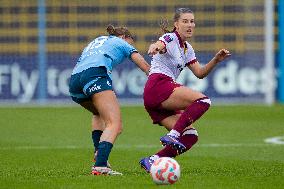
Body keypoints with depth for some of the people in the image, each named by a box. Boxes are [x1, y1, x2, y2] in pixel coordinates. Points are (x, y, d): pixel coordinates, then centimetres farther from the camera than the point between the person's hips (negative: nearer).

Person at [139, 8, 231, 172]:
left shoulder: (187, 49, 23)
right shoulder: (171, 38, -4)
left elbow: (200, 73, 23)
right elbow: (158, 45, -28)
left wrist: (216, 60, 6)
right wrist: (155, 47, -53)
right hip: (159, 86, -9)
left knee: (190, 136, -5)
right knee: (203, 101, -24)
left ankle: (152, 160, -10)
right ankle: (172, 135, -31)